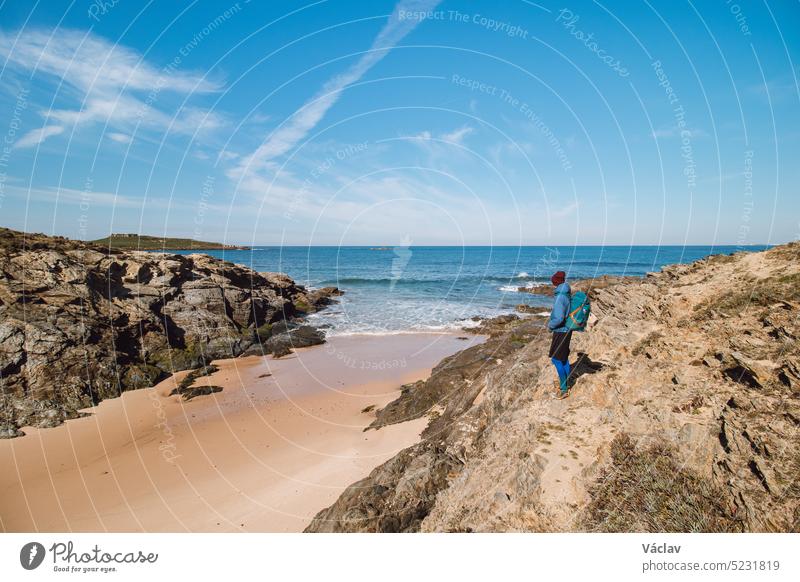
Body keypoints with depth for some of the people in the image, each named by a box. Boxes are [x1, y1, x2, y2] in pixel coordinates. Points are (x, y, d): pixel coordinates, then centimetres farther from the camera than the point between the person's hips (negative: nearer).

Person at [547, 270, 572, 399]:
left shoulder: (560, 297, -24)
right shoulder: (567, 294, 4)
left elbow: (559, 318, -27)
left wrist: (550, 325, -10)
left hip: (560, 331, -9)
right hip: (567, 330, 9)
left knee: (556, 359, 0)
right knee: (564, 358, 19)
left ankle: (563, 388, 5)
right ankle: (566, 384, 30)